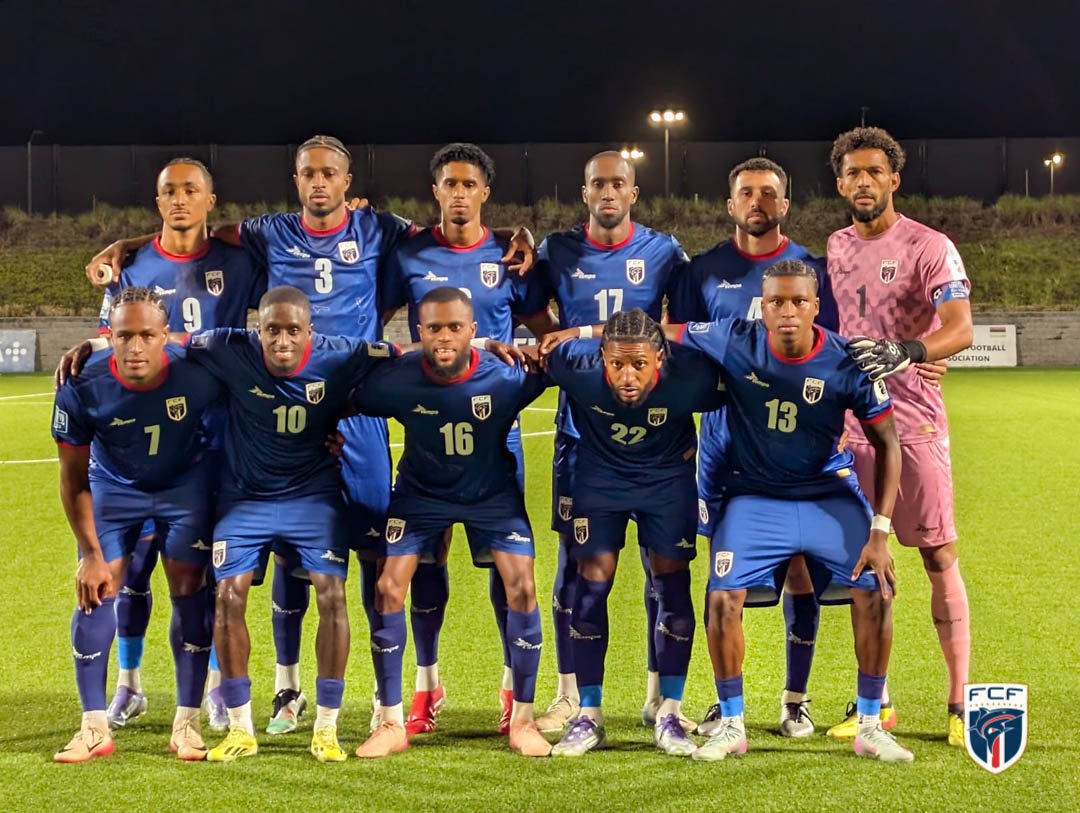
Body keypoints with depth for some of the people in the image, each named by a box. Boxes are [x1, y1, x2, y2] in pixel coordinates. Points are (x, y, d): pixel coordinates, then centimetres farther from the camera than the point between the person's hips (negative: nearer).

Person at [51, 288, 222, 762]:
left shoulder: (197, 375, -31)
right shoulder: (82, 389, -28)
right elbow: (74, 478, -13)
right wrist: (91, 554, -11)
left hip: (185, 485, -1)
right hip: (114, 487, 1)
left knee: (189, 592, -6)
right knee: (95, 593, -7)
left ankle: (187, 723, 5)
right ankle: (95, 727, 2)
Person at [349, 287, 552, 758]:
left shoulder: (505, 378, -26)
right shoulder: (396, 381, -26)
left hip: (492, 493, 0)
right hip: (420, 492, 1)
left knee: (522, 588, -12)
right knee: (388, 589, -9)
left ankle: (522, 721, 4)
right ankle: (391, 724, 5)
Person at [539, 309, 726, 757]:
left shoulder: (690, 376, -30)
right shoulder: (578, 367, -31)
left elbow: (732, 402, -9)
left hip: (667, 480, 0)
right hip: (601, 478, 0)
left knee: (673, 586, -3)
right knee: (593, 584, -3)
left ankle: (669, 716, 8)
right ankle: (588, 716, 7)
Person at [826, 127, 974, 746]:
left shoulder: (930, 247, -7)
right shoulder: (835, 250, 12)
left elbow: (960, 329, -20)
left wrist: (905, 351, -37)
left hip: (915, 423, -5)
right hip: (852, 424, 5)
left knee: (941, 560, -2)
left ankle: (961, 703, 5)